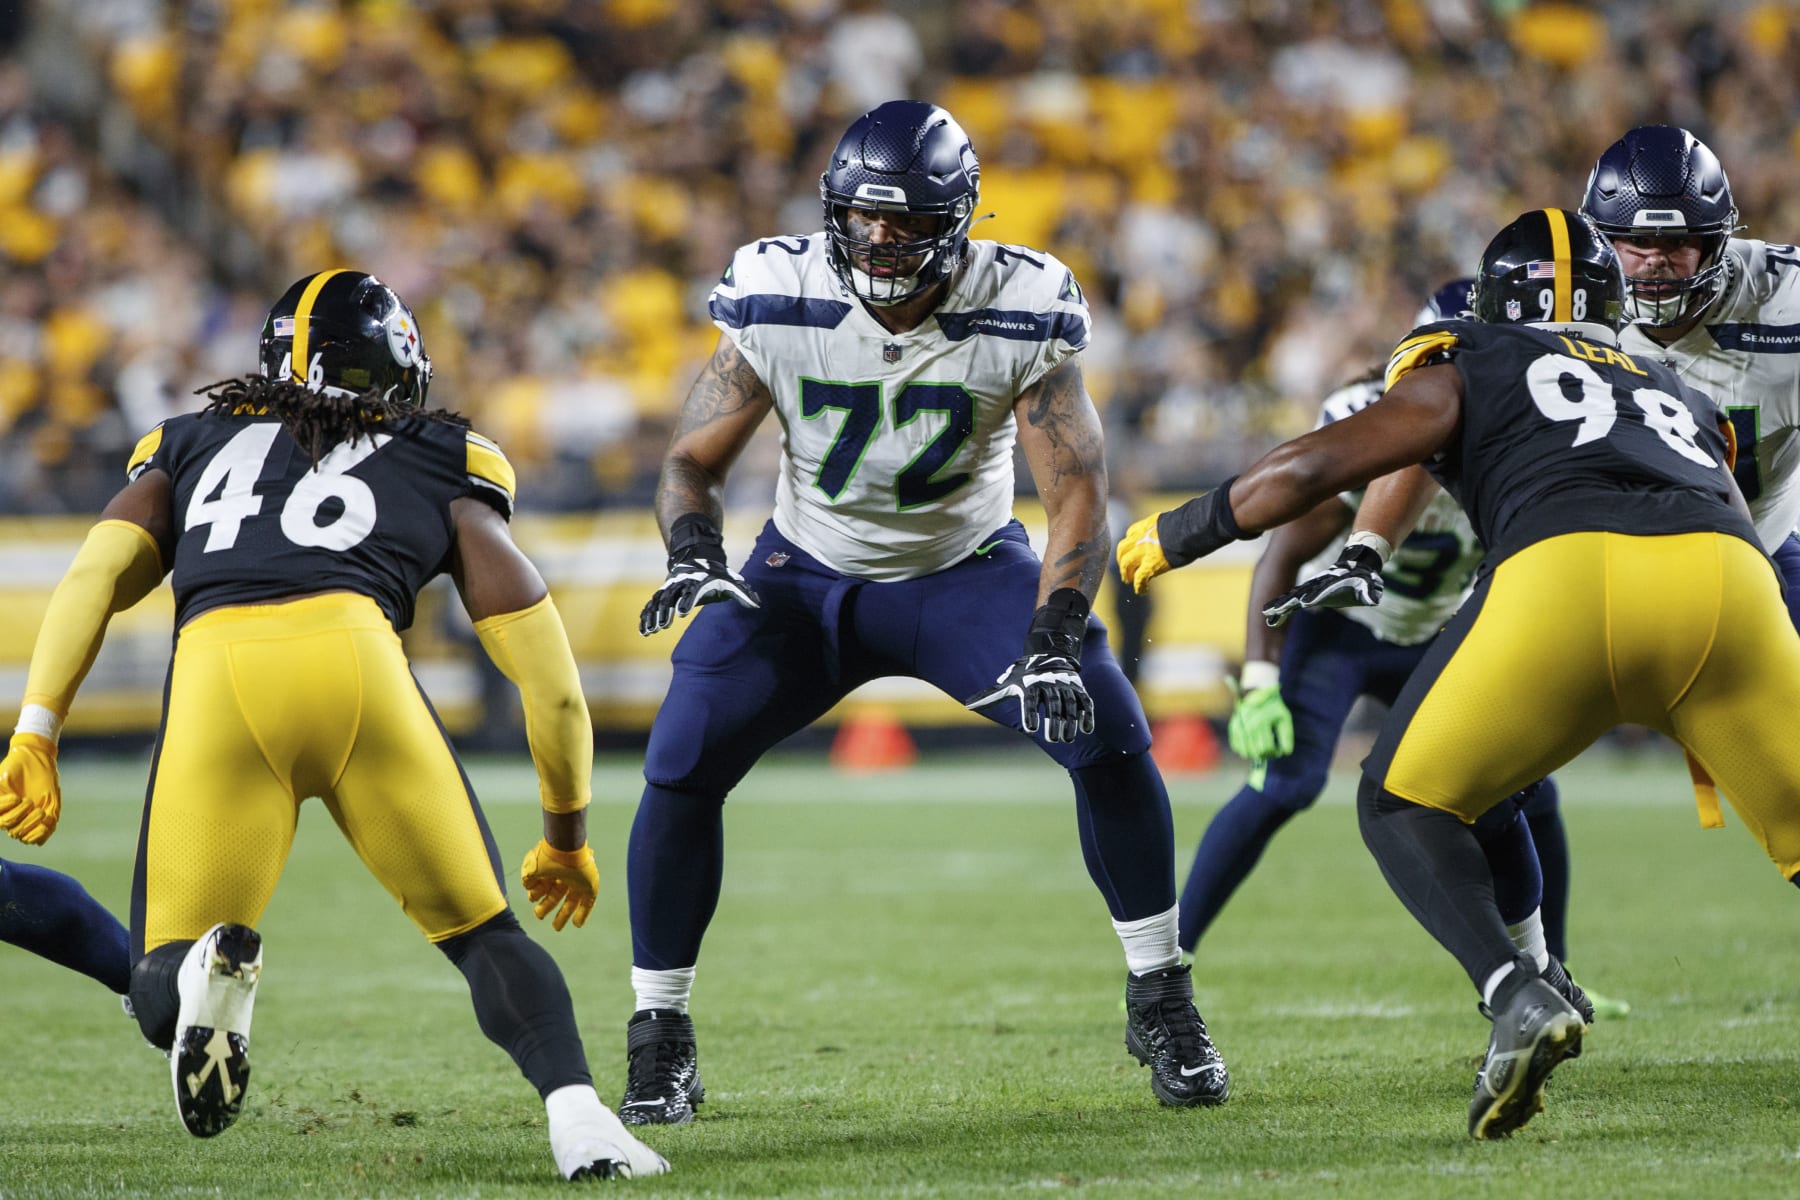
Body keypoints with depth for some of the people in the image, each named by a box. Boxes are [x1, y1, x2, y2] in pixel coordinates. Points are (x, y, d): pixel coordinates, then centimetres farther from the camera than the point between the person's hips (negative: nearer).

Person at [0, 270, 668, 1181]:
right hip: (355, 659, -1)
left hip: (213, 671, 1)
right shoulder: (445, 469, 30)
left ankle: (209, 968, -27)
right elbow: (551, 685, 26)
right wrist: (567, 836, 39)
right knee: (484, 935, 15)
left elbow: (97, 573, 15)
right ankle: (578, 1118, -11)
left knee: (162, 1000, 9)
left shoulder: (193, 445, 33)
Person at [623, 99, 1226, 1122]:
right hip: (810, 574, 1)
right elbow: (694, 460, -10)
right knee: (684, 760, -19)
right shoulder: (780, 301, -20)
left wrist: (1052, 641, -37)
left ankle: (1161, 1000, 0)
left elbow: (1080, 493, -22)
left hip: (966, 568, 0)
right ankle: (660, 1038, -2)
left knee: (1108, 731, -20)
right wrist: (696, 557, -33)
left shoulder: (1017, 316, -22)